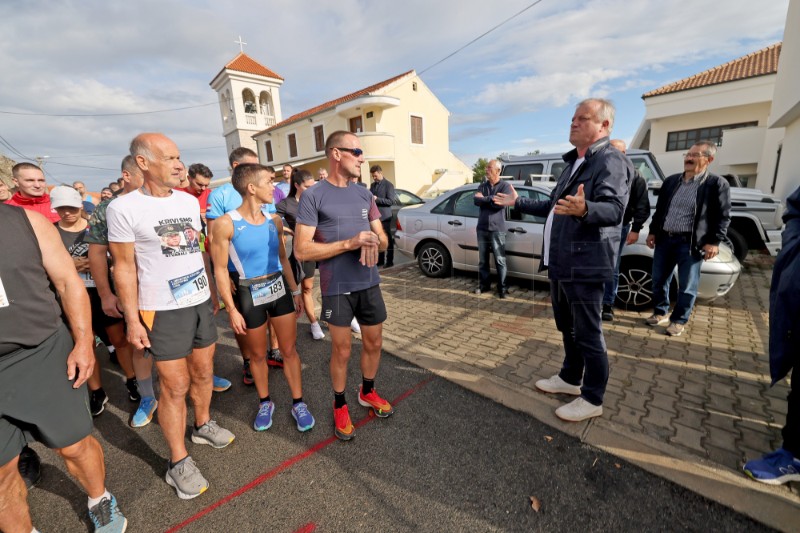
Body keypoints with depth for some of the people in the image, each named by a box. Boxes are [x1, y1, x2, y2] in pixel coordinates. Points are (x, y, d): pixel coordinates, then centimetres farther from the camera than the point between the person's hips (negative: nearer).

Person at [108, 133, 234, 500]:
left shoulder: (189, 201, 5)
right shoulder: (124, 208, -10)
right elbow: (124, 267, -8)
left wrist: (212, 289, 15)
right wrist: (132, 320, -8)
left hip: (201, 302, 5)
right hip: (163, 311, -5)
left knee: (203, 372, 17)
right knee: (175, 386, 3)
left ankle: (202, 425, 40)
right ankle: (179, 462, 21)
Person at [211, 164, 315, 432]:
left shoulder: (274, 220, 2)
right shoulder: (226, 224, -13)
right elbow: (221, 269, -10)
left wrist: (295, 290, 12)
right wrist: (232, 310, -11)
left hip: (280, 288, 4)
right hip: (249, 294, -3)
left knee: (289, 349, 9)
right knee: (257, 354, 14)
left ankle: (298, 403, 25)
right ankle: (265, 403, 36)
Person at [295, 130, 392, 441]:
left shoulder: (364, 195, 8)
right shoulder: (313, 196, -8)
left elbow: (383, 239, 10)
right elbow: (301, 250, -15)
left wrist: (374, 243, -14)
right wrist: (349, 243, -23)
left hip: (370, 284, 5)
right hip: (337, 288, -5)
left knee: (374, 343, 16)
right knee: (341, 351, 9)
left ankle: (368, 392, 41)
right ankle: (339, 406, 33)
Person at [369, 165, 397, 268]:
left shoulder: (388, 185, -5)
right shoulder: (372, 185, 15)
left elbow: (391, 201, -12)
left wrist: (377, 199, -16)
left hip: (384, 216, -6)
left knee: (388, 239, 1)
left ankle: (390, 261, 8)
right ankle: (380, 260, 20)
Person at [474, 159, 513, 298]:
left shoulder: (505, 186, -2)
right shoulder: (482, 186, 12)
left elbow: (499, 204, -17)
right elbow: (476, 201, -4)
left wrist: (484, 198, -8)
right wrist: (491, 198, -15)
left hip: (497, 229, -4)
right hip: (482, 228, 5)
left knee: (500, 260, -1)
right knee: (482, 260, 10)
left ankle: (502, 287, 9)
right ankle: (484, 284, 23)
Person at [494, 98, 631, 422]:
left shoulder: (611, 161, -11)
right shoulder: (573, 163, 20)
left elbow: (614, 209, -27)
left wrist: (584, 209, -48)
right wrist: (518, 203, 29)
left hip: (584, 265, -10)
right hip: (561, 262, 10)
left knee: (588, 333, 1)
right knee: (567, 328, 20)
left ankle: (592, 399, 17)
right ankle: (570, 378, 37)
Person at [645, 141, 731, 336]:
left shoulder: (717, 184, -2)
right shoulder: (671, 181, 11)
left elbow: (723, 216, -4)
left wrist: (714, 241, -11)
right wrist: (653, 231, 10)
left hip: (690, 243, -4)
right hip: (664, 239, 5)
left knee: (687, 286, 3)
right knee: (659, 281, 10)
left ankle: (678, 321, 17)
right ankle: (660, 313, 27)